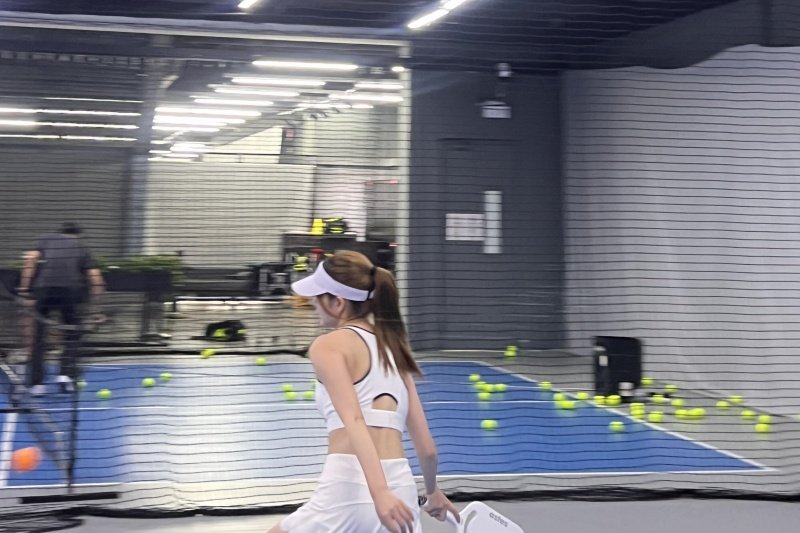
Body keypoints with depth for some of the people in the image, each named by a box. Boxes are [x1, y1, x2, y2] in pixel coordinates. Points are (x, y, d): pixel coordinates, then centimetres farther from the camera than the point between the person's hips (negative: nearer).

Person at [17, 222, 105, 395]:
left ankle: (36, 383, 8)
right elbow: (95, 276, 10)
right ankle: (67, 374, 0)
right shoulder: (81, 246, 23)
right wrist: (94, 301, 14)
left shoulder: (47, 239, 23)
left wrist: (24, 288, 2)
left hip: (43, 288, 0)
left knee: (38, 337, 10)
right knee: (72, 336, 16)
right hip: (71, 289, 0)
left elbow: (31, 258, 4)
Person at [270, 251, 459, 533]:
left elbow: (354, 421, -15)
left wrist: (379, 492, -28)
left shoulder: (328, 346, 2)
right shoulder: (393, 348, 20)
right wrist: (432, 491, 38)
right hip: (400, 492, 6)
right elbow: (427, 448, 19)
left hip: (350, 490, -6)